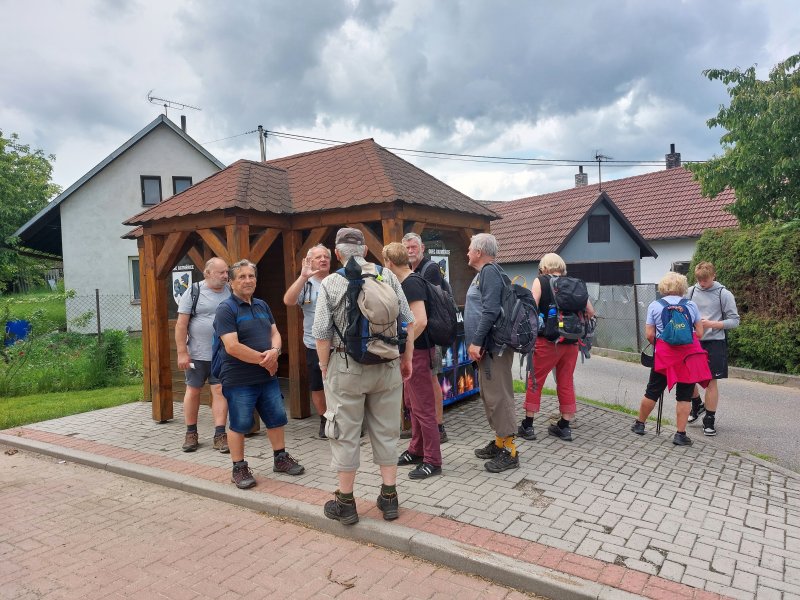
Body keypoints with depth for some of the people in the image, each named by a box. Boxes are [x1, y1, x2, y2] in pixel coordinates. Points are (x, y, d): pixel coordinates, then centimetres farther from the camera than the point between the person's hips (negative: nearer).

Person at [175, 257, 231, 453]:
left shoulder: (230, 292, 3)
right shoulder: (193, 292, -5)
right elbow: (181, 324, -6)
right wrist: (182, 353, -11)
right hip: (196, 354, -1)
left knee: (220, 391, -2)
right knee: (193, 391, 8)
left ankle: (220, 435, 4)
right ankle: (191, 433, 23)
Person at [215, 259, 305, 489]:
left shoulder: (262, 306, 11)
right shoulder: (226, 309, -12)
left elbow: (275, 334, 11)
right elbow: (232, 347, -20)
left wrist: (274, 351, -13)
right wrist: (263, 359, -15)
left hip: (267, 377, 7)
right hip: (239, 381, -7)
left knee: (277, 418, 14)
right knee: (240, 425, 4)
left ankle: (280, 458, 32)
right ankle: (239, 468, 20)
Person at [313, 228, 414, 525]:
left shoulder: (330, 283, -5)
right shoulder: (387, 276, 1)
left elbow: (322, 333, -7)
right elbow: (408, 322, 2)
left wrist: (324, 368, 6)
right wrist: (407, 359, 12)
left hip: (347, 367, -2)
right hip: (387, 366, 3)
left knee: (345, 434, 8)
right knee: (386, 431, 13)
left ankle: (345, 503, 20)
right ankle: (389, 498, 23)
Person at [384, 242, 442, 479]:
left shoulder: (411, 284, -19)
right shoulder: (406, 283, 10)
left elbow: (421, 321, -28)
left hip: (417, 351, -10)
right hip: (411, 350, 10)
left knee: (423, 407, -2)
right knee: (411, 402, 19)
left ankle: (432, 462, 8)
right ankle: (416, 451, 33)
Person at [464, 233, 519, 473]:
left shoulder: (490, 271, -12)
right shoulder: (483, 273, 19)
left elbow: (491, 311, -22)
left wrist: (476, 341, -21)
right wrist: (476, 342, 16)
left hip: (493, 346, -11)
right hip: (486, 346, 11)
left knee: (498, 397, -7)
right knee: (490, 396, 16)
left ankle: (509, 451, 0)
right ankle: (500, 441, 26)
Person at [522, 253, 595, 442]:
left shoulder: (540, 281, -2)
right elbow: (590, 312, 8)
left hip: (548, 341, -4)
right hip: (571, 342, 4)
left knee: (535, 381, 7)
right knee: (566, 383, 13)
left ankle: (527, 426, 12)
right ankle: (564, 427, 21)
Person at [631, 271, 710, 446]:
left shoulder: (654, 305, 0)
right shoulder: (691, 305, 2)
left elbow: (649, 335, -3)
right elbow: (699, 333, 3)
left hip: (665, 354, 0)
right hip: (689, 355, 0)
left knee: (653, 391, 13)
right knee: (684, 395, 7)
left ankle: (639, 424, 27)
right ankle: (680, 434, 9)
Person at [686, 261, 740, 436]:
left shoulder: (724, 294, -6)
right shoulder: (691, 291, 3)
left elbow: (734, 320, -6)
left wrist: (712, 324, -20)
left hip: (714, 343, -3)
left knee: (711, 381, 1)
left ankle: (709, 420, 16)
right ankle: (697, 405, 34)